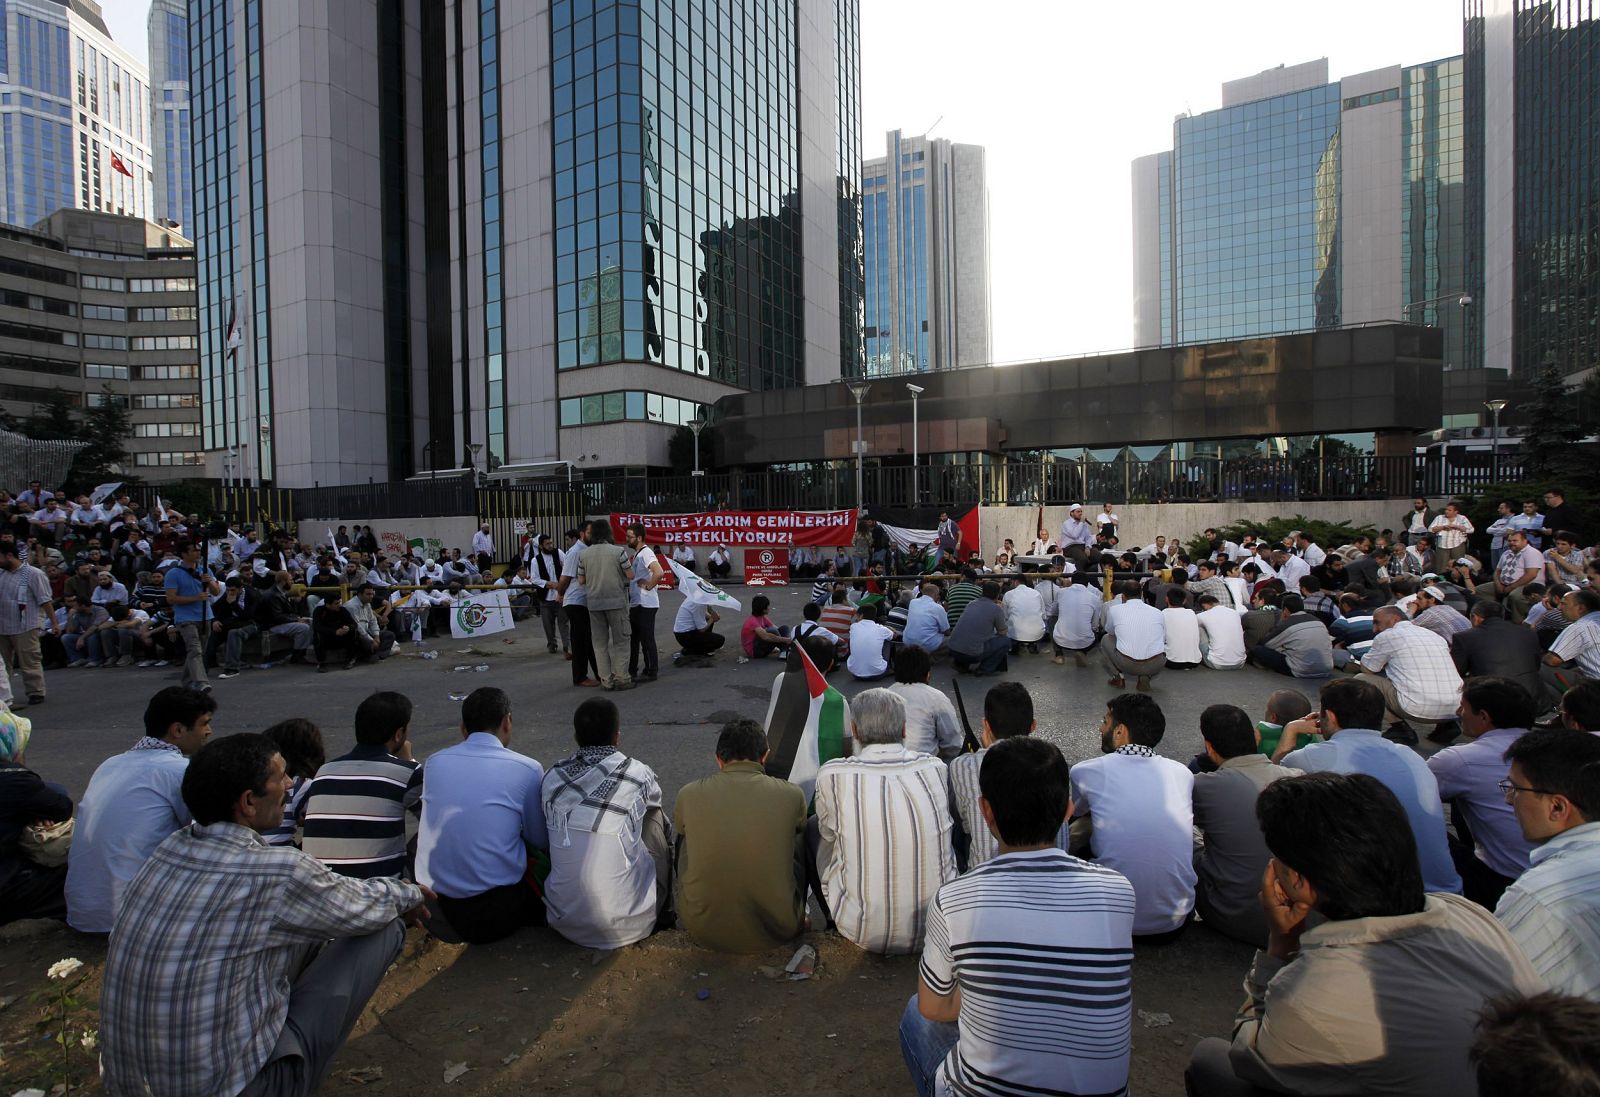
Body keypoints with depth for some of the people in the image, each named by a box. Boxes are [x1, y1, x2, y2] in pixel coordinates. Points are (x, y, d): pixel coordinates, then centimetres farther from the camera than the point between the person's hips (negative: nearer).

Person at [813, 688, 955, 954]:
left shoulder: (832, 775, -16)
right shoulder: (935, 768, -9)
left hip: (862, 933, -2)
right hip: (936, 928, 2)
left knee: (815, 827, 17)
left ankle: (829, 918, 38)